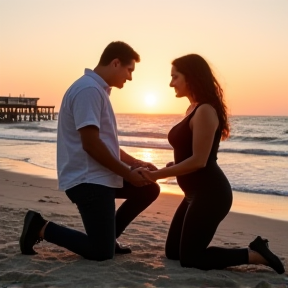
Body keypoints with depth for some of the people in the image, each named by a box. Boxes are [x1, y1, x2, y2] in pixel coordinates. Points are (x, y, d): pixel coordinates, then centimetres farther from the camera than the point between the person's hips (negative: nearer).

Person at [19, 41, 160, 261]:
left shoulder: (98, 89, 16)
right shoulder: (89, 89, -17)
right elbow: (91, 144, -23)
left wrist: (134, 163, 11)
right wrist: (128, 174, -13)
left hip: (101, 175, 10)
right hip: (87, 179, -10)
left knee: (149, 189, 13)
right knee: (101, 252, -8)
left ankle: (107, 236, 20)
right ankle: (41, 227, 4)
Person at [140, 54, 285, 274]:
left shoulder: (205, 111, -18)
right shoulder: (194, 109, 12)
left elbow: (199, 160, -22)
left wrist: (158, 175, -15)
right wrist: (170, 167, 1)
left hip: (210, 194, -10)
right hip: (198, 193, 10)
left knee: (189, 259, -3)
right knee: (172, 251, 15)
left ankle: (255, 255, 3)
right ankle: (254, 250, 17)